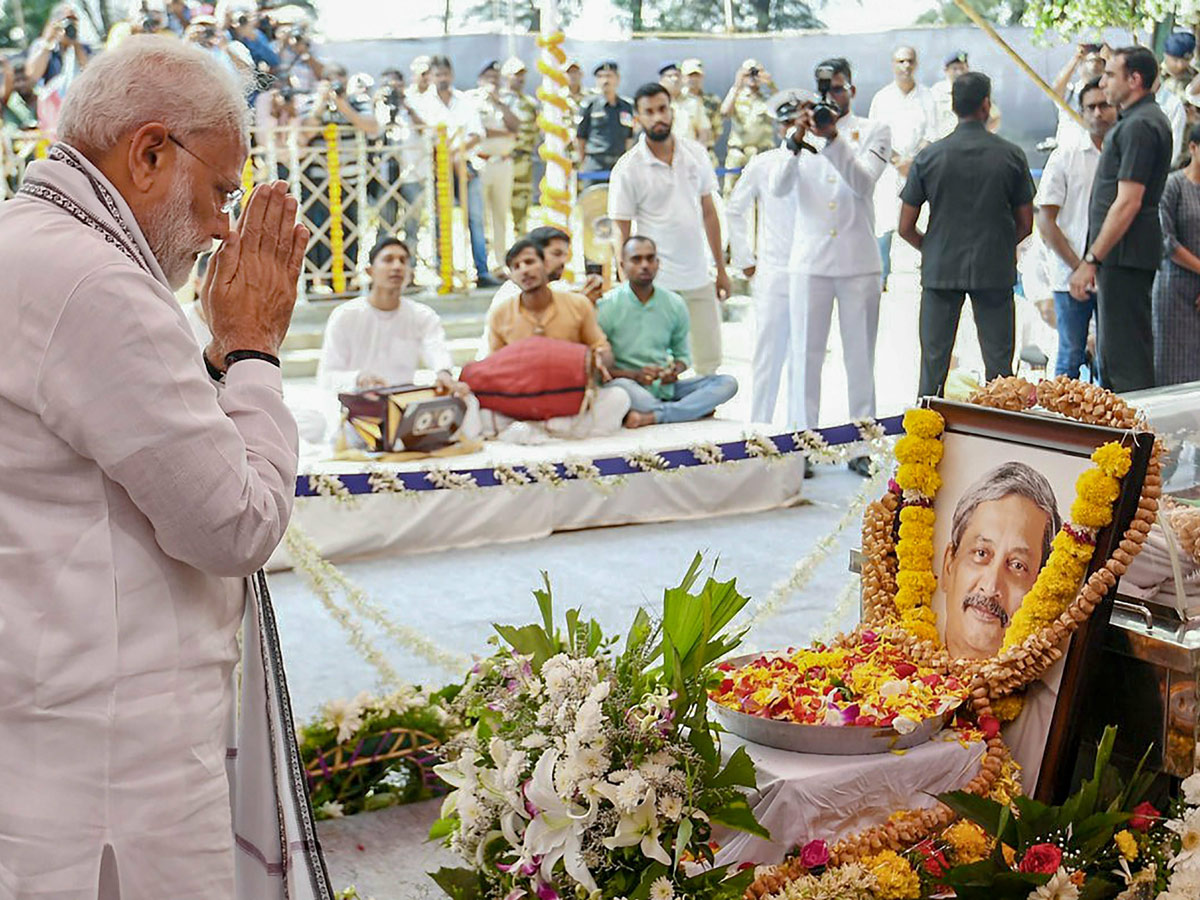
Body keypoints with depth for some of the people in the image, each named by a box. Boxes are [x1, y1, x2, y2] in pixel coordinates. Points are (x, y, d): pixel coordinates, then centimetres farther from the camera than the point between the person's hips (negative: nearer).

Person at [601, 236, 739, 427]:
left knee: (728, 382, -14)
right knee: (619, 386, -41)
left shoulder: (675, 304, 9)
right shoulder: (607, 307, -4)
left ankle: (651, 416, -32)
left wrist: (675, 371, -5)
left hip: (665, 388, 5)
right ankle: (695, 409, -25)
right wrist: (635, 375, -20)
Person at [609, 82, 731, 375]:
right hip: (656, 283, -4)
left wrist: (721, 269, 12)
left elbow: (708, 212, 12)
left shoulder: (695, 154, 6)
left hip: (698, 277, 4)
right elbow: (622, 233, -5)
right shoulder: (627, 169, -7)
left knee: (710, 362, 9)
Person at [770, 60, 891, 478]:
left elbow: (862, 182, -11)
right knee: (805, 355, 0)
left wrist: (832, 138, -23)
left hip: (859, 262, -1)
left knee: (861, 357, 3)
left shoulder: (873, 132, 7)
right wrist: (796, 141, -20)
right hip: (809, 260, 1)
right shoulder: (799, 134, 11)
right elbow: (778, 188, -6)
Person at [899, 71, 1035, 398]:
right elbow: (1025, 224, 4)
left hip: (941, 270, 0)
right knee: (998, 363, 6)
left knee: (934, 362, 6)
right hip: (995, 271, 0)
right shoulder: (1011, 155, -2)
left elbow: (905, 228, 0)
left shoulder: (929, 157, -3)